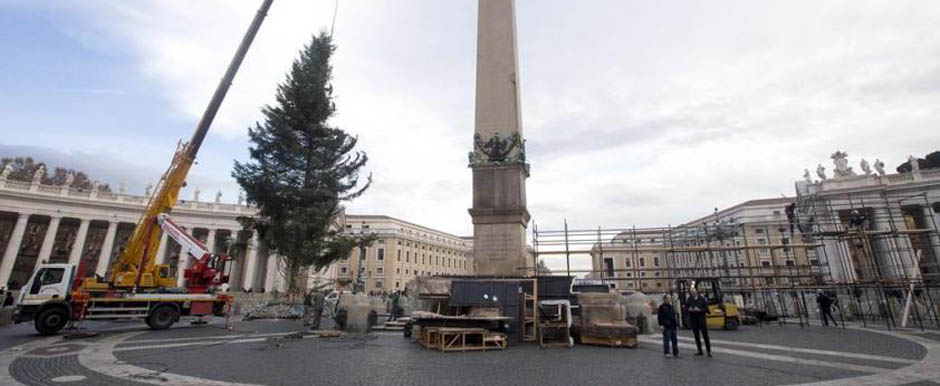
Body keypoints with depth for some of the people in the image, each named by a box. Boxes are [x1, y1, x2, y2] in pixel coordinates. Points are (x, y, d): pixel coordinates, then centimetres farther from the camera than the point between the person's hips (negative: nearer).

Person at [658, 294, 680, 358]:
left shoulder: (671, 306, 16)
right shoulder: (661, 307, -6)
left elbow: (674, 316, 23)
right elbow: (659, 317, -9)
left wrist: (676, 323, 15)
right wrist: (662, 325, -14)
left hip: (673, 326, 7)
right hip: (666, 327, -7)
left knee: (674, 340, 10)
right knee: (666, 340, -3)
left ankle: (675, 353, 19)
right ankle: (666, 353, 4)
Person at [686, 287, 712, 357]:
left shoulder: (702, 298, -5)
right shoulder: (689, 299, 3)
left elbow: (706, 309, -6)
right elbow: (686, 307, 11)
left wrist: (699, 310, -20)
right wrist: (689, 309, -10)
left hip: (701, 318, -3)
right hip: (693, 319, 3)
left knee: (705, 335, -4)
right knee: (696, 335, 9)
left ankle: (709, 351, 5)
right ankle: (700, 351, 18)